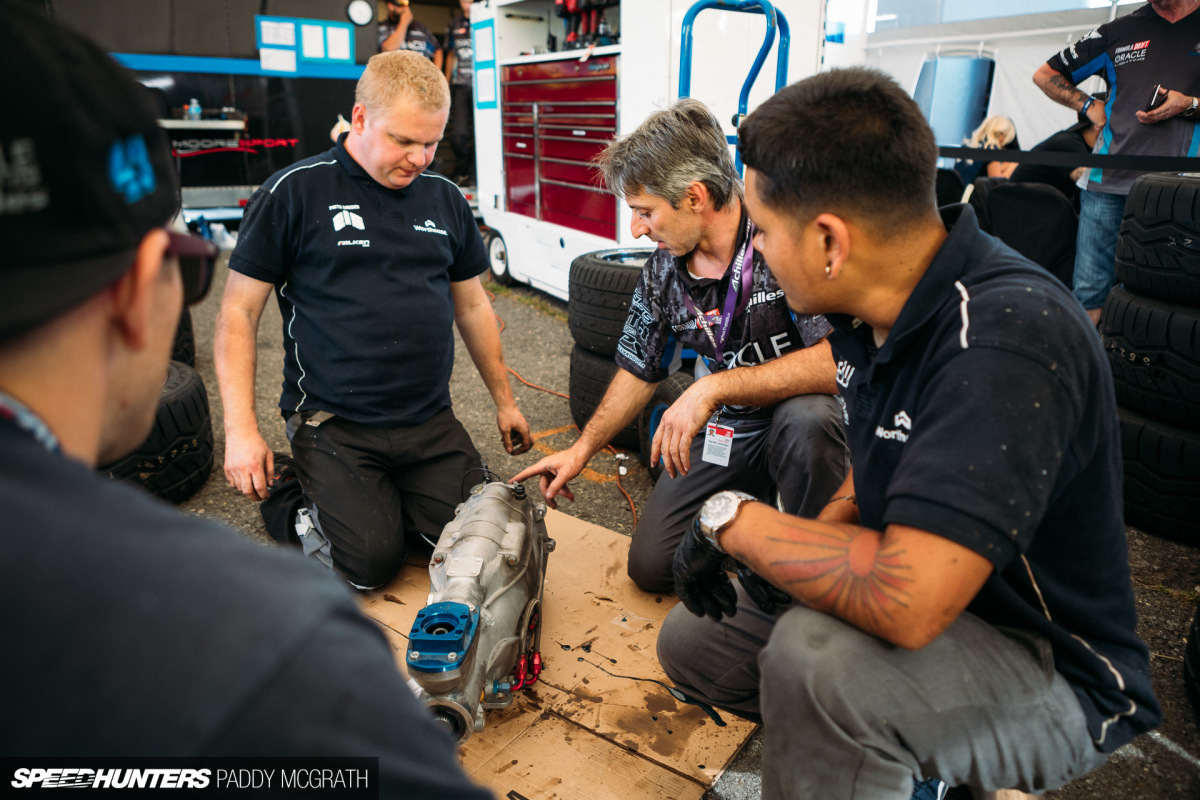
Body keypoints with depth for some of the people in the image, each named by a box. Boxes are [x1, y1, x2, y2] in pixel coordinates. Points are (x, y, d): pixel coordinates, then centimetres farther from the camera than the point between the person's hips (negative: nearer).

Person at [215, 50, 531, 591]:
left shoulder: (445, 200, 9)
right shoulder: (294, 193, -6)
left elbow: (472, 305, 17)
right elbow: (238, 312, -4)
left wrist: (504, 401, 18)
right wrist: (240, 428, -11)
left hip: (431, 423, 5)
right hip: (333, 426, -4)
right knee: (372, 561, -15)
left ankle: (385, 498, 23)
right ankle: (290, 501, 15)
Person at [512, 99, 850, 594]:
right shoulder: (662, 272, -4)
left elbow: (840, 358, -33)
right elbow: (639, 372, 9)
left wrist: (714, 387, -34)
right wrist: (581, 451, 9)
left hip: (797, 418, -4)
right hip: (722, 432, 5)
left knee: (805, 418, -40)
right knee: (651, 564, -3)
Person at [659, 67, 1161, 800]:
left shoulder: (1009, 336, -32)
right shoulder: (876, 313, -6)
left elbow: (905, 603, -40)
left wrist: (733, 518, -25)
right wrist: (810, 554, -5)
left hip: (1056, 677, -8)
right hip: (926, 611, 8)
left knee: (814, 656, -36)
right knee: (691, 641, 10)